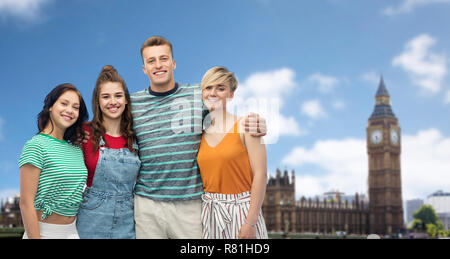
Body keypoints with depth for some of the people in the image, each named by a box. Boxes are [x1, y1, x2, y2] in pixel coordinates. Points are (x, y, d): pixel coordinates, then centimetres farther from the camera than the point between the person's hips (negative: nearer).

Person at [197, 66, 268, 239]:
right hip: (209, 212, 4)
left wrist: (250, 222, -16)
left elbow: (260, 175, -12)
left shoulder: (245, 126, -7)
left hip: (241, 210, -4)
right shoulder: (200, 132, 7)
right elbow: (199, 178, 12)